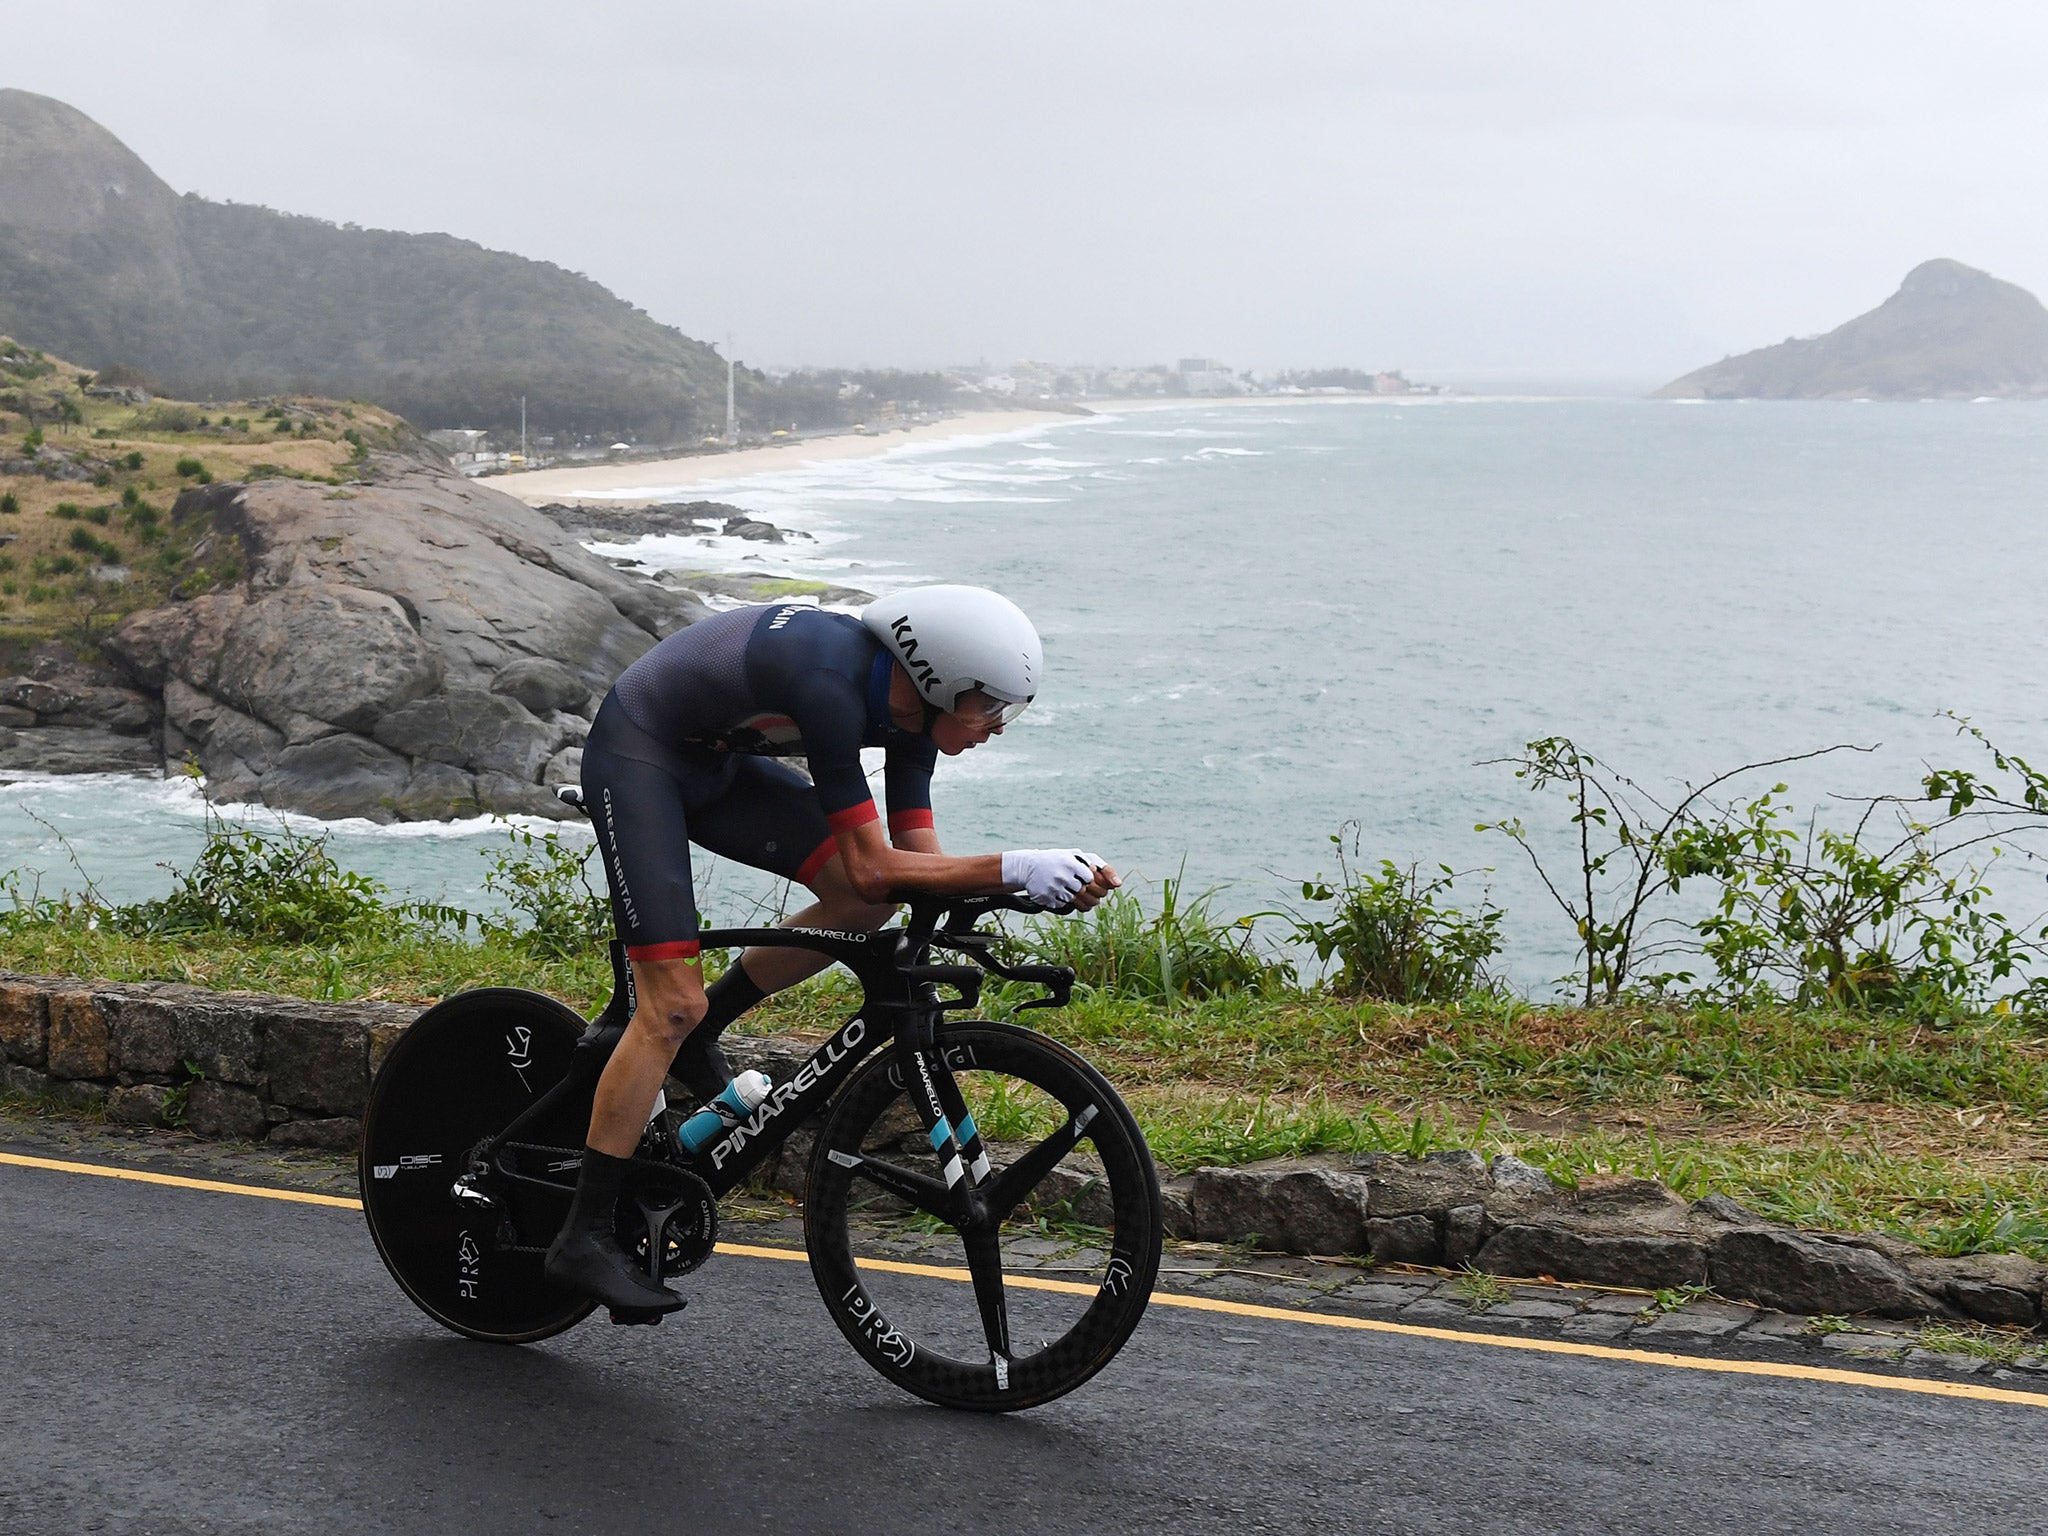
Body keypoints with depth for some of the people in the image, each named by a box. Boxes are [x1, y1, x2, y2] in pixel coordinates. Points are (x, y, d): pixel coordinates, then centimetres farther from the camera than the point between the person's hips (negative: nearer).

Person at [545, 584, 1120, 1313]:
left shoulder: (908, 707, -9)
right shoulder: (831, 684, -34)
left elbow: (917, 858, -7)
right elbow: (873, 869, -33)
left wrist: (1054, 876, -19)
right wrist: (1014, 869, -36)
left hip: (716, 761, 8)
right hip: (636, 755, -8)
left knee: (869, 903, -5)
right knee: (673, 1004, -14)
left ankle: (697, 1034, 10)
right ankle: (584, 1239, -7)